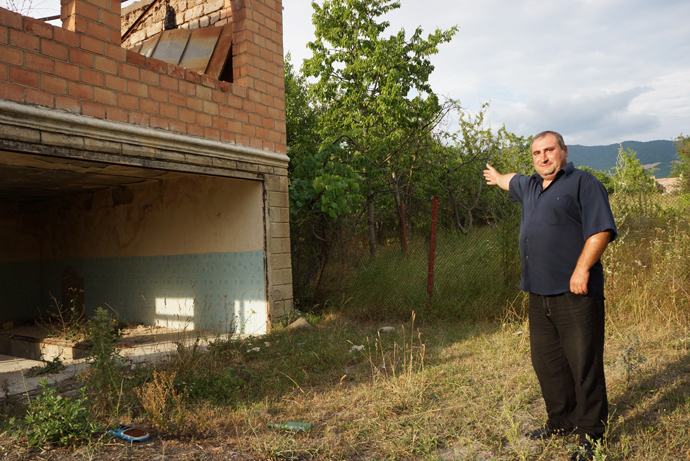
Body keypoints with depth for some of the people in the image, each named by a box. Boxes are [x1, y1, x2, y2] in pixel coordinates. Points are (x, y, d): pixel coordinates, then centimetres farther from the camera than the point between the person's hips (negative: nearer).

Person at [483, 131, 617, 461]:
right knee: (546, 362, 13)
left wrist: (582, 269, -19)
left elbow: (601, 229, -12)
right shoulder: (531, 186, 20)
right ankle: (561, 422, 28)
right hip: (539, 294, 8)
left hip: (575, 294, -7)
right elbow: (512, 181, 44)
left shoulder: (583, 183, -3)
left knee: (584, 366, -2)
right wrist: (496, 177, 62)